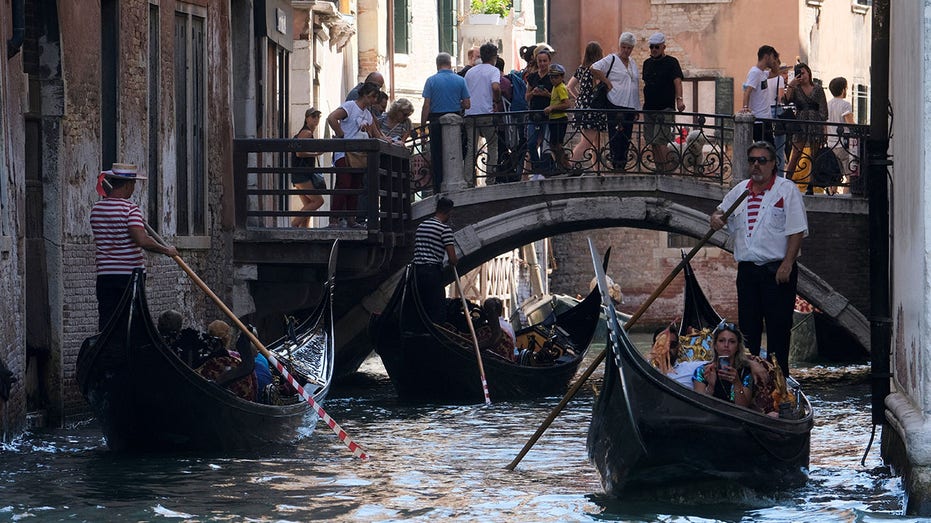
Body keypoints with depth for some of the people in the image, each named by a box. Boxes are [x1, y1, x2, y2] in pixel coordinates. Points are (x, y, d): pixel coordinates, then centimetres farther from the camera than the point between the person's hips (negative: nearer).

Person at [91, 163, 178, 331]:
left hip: (105, 275, 5)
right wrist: (166, 250, -10)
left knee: (106, 322, 4)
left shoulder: (96, 209, 7)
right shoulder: (130, 209, -12)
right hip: (130, 274, -5)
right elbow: (142, 240, -23)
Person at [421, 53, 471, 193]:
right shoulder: (460, 80, 1)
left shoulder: (431, 81, -4)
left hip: (436, 121, -1)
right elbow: (467, 104, 2)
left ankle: (438, 191, 4)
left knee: (437, 156, 4)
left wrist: (423, 124, -1)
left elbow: (426, 105, -7)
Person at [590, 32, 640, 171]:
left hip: (630, 107, 7)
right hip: (615, 106, -7)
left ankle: (622, 165, 10)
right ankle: (617, 165, -9)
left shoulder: (633, 64, 19)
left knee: (626, 139, 6)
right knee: (616, 138, -8)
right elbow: (594, 69, -16)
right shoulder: (611, 60, -2)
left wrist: (637, 110, 18)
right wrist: (607, 82, -13)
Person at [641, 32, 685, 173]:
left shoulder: (671, 62, -3)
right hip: (649, 108, 7)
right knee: (652, 142, 5)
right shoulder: (647, 63, 15)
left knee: (660, 141, -16)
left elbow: (677, 81, -15)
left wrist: (679, 99, -30)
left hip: (665, 109, -7)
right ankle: (659, 169, 11)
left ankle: (666, 168, -11)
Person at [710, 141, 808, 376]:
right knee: (748, 327, 10)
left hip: (777, 270, -6)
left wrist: (787, 264, -17)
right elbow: (722, 210, 28)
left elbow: (797, 231, -9)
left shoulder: (787, 190, -4)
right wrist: (716, 216, 2)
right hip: (747, 269, 6)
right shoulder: (740, 190, 13)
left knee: (778, 326, -4)